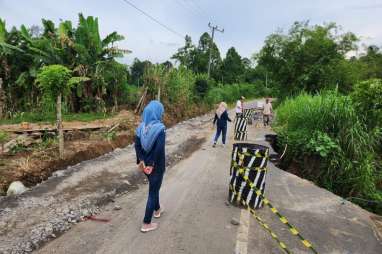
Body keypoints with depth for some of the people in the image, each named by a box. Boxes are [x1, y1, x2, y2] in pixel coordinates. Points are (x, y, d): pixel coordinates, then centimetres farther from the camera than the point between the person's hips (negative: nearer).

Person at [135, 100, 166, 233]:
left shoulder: (141, 126, -2)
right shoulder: (160, 128, -21)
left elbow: (137, 145, -4)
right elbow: (159, 149, -27)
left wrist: (141, 161, -4)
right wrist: (152, 164, -17)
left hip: (145, 163, 6)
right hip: (157, 165, -6)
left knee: (154, 187, 26)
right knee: (153, 191, 6)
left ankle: (157, 210, 48)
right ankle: (146, 224, 16)